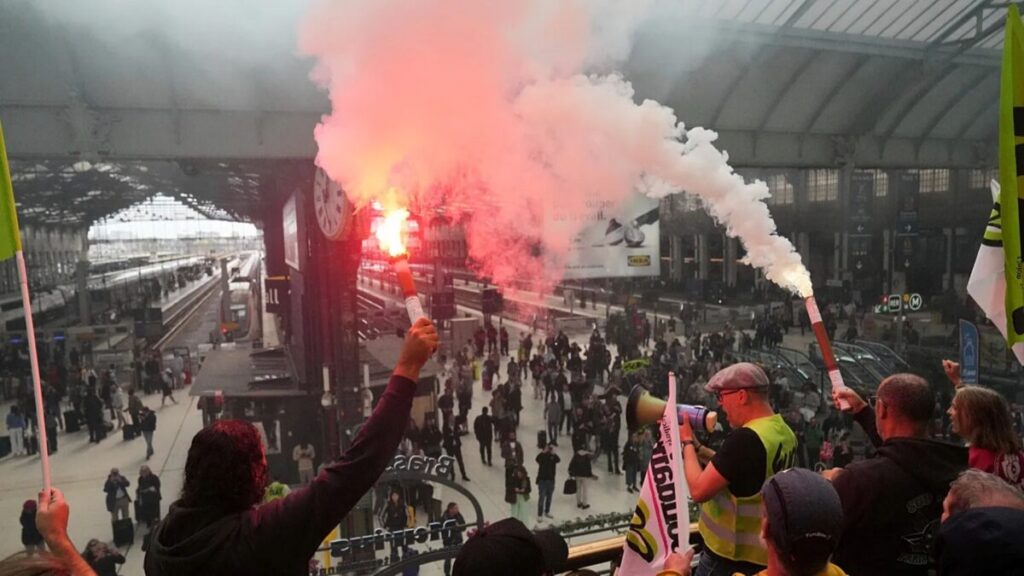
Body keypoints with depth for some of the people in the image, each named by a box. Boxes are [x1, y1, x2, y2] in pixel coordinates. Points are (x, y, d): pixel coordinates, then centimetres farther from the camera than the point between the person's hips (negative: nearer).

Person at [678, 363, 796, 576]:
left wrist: (687, 443, -10)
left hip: (729, 557, -8)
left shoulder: (745, 438, -27)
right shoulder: (784, 432, 2)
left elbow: (699, 490, -24)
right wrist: (699, 448, 8)